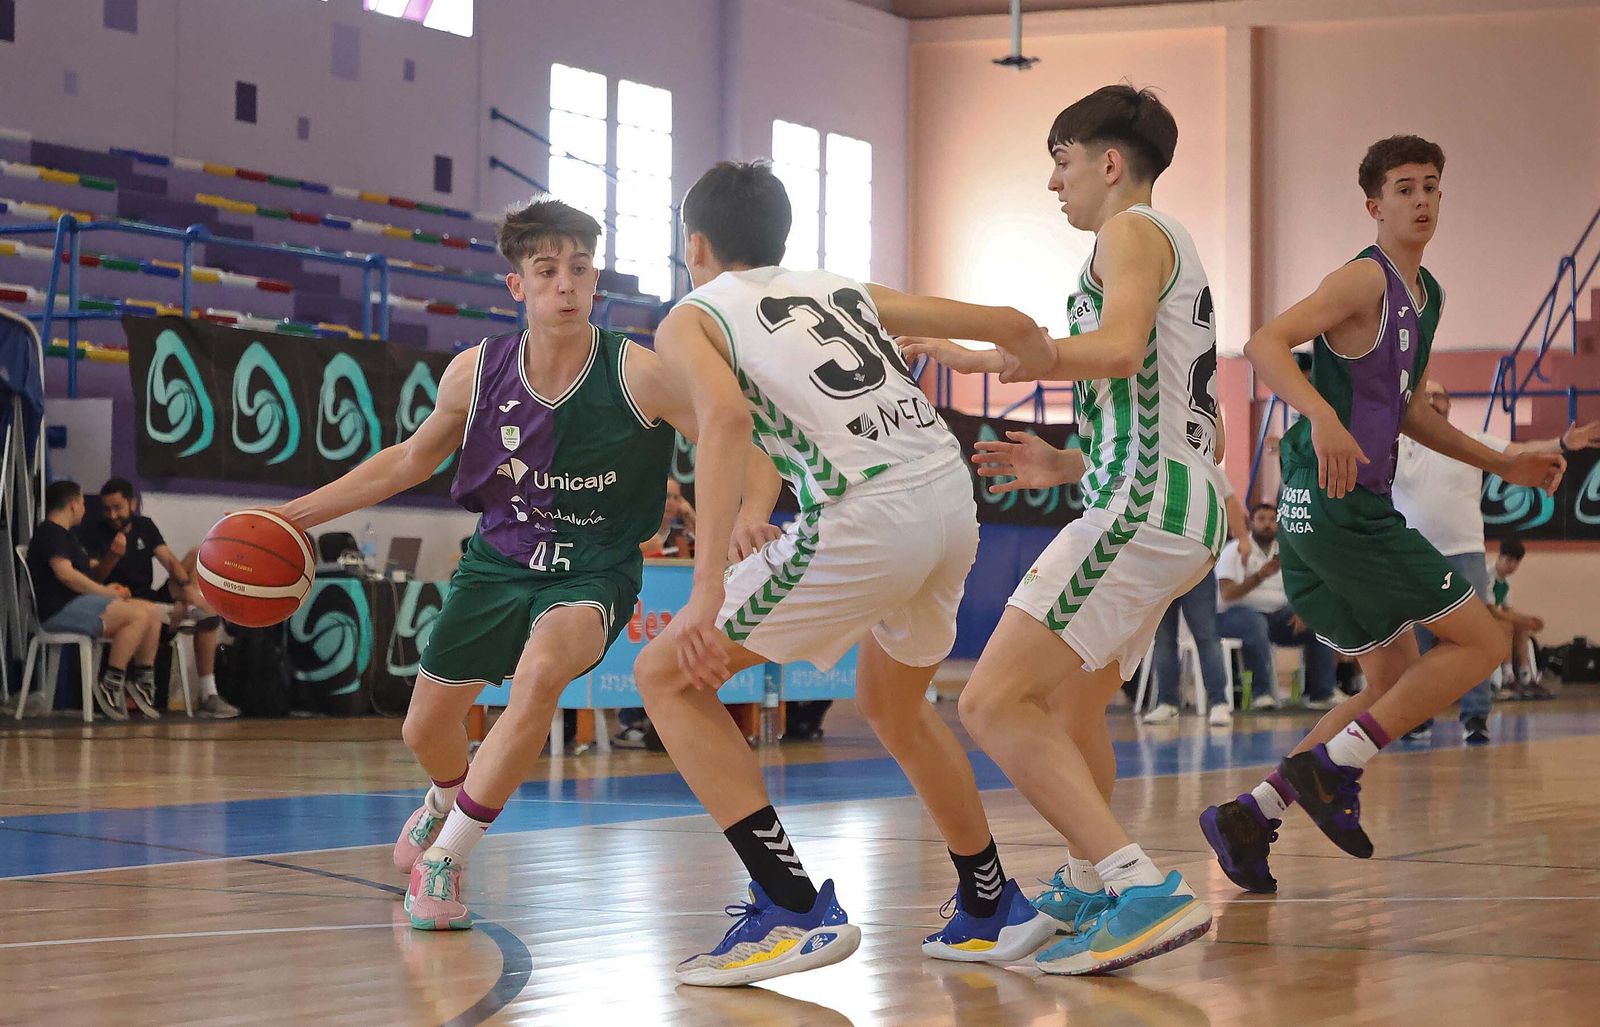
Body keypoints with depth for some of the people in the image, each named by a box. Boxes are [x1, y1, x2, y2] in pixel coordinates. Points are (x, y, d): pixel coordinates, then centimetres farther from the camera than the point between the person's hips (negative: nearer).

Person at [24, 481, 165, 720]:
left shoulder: (62, 534, 26)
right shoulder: (50, 532, -7)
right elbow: (65, 573, -20)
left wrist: (107, 590, 12)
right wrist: (103, 591, -13)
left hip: (78, 604, 11)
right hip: (60, 610, -10)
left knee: (152, 611, 1)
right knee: (138, 615, -25)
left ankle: (144, 680, 0)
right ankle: (110, 684, -23)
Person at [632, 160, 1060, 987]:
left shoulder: (692, 318, 10)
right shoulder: (848, 291, 26)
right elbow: (1007, 325, 26)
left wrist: (708, 591, -19)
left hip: (865, 516, -7)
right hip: (952, 492, 7)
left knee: (666, 677, 6)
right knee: (893, 706, 32)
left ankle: (796, 912, -2)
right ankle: (993, 910, 36)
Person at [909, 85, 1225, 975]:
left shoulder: (1134, 230, -6)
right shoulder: (1174, 244, 24)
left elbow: (1120, 347, -24)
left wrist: (1012, 356, -12)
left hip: (1144, 502, -11)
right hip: (1189, 509, 11)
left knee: (994, 703, -18)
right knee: (1072, 706, 27)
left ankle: (1147, 889, -26)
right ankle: (1087, 890, 43)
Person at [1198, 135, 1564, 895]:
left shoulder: (1427, 297, 19)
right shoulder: (1367, 279, -10)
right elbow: (1265, 345, -23)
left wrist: (1501, 464, 26)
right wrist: (1324, 416, -39)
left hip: (1317, 514, 10)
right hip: (1340, 507, -10)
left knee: (1398, 683, 14)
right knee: (1479, 640, -5)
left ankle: (1250, 815, 9)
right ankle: (1332, 768, -6)